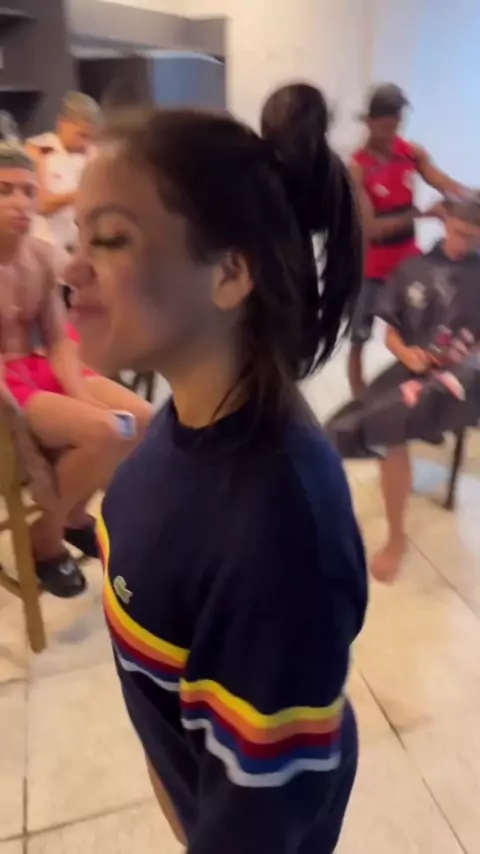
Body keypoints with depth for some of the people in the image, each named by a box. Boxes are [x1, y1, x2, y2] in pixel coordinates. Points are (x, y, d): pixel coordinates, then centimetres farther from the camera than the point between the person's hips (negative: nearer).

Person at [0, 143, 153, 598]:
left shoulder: (40, 255, 3)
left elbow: (59, 340, 3)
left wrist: (79, 395, -12)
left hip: (41, 369, 7)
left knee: (144, 419, -7)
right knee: (104, 432, -26)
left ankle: (74, 513, 15)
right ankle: (45, 536, 1)